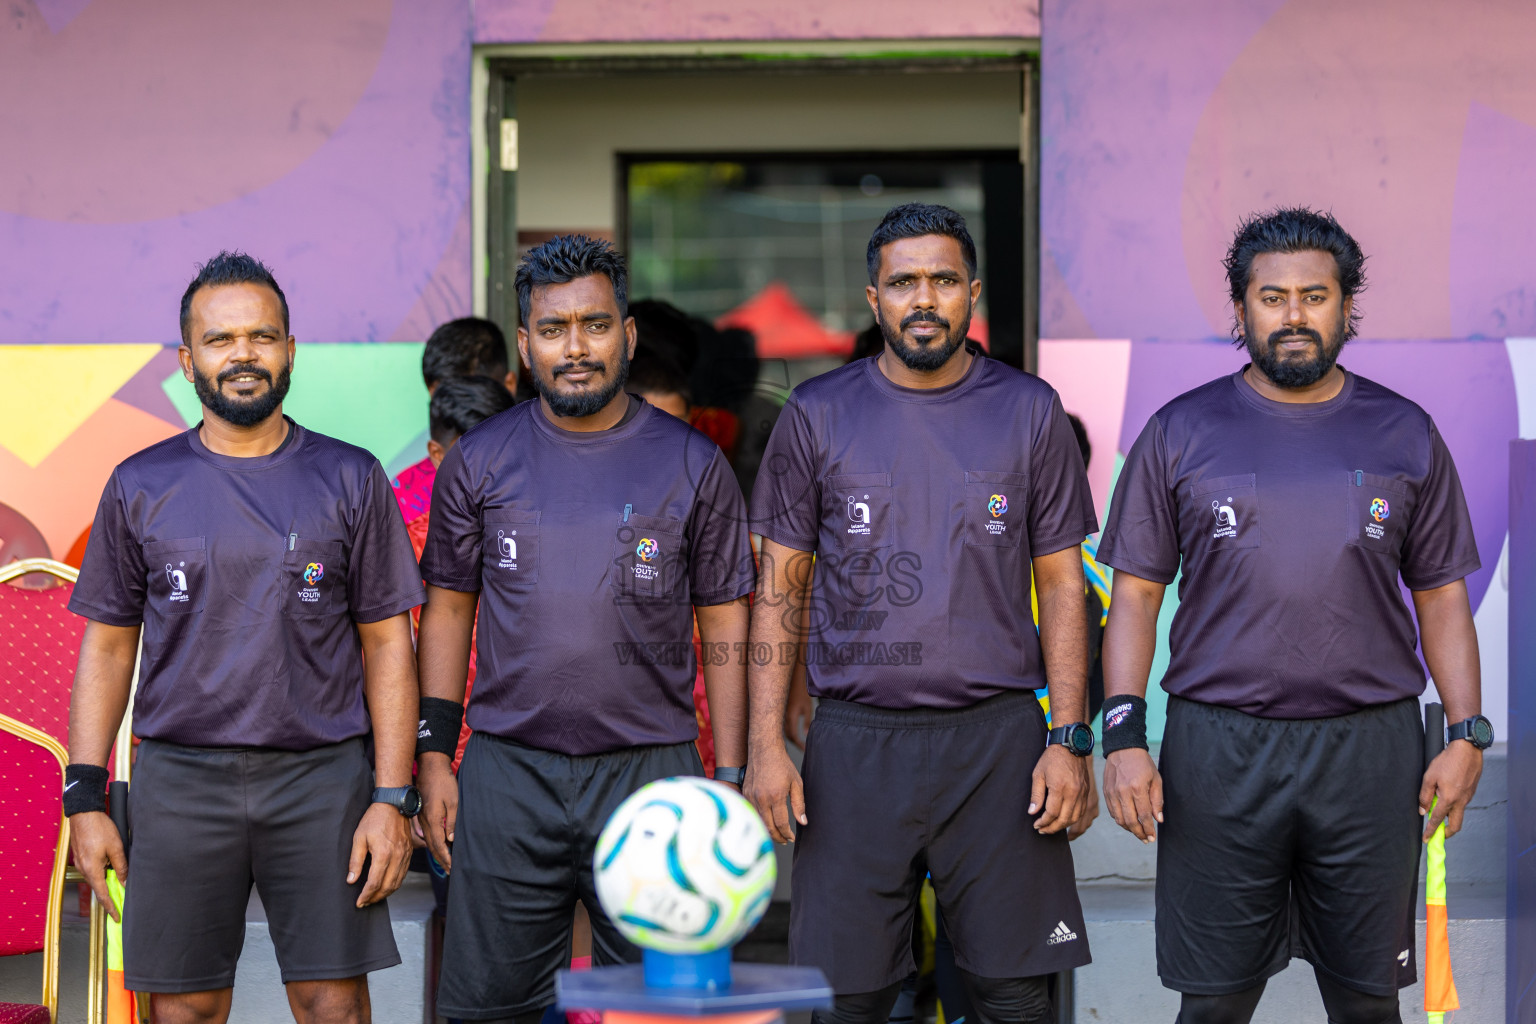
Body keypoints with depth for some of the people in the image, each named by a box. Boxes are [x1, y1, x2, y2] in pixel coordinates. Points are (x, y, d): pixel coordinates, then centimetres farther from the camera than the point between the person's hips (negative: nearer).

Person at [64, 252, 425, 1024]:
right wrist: (84, 798, 1)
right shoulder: (140, 488, 8)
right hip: (180, 778, 1)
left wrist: (392, 796, -4)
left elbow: (387, 644, 4)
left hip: (322, 774, -1)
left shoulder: (350, 481, 5)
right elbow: (107, 647, 9)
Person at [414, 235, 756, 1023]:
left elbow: (726, 631, 5)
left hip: (650, 777, -1)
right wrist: (434, 757, 2)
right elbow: (448, 611, 10)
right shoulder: (479, 463, 6)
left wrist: (729, 781, -1)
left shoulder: (691, 464, 4)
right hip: (507, 773, 1)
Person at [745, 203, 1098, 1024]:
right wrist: (766, 743, -2)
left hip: (998, 736, 0)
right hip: (856, 738, 0)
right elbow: (780, 587, 6)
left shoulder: (1029, 413, 5)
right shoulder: (818, 416, 5)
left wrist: (1070, 738, -3)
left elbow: (1061, 584, 6)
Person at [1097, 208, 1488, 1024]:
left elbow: (1441, 596, 9)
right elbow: (1135, 593, 4)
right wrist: (1123, 733, -7)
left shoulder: (1404, 435, 7)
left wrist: (1467, 734, -1)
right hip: (1218, 750, -1)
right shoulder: (1181, 434, 4)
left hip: (1370, 747, 1)